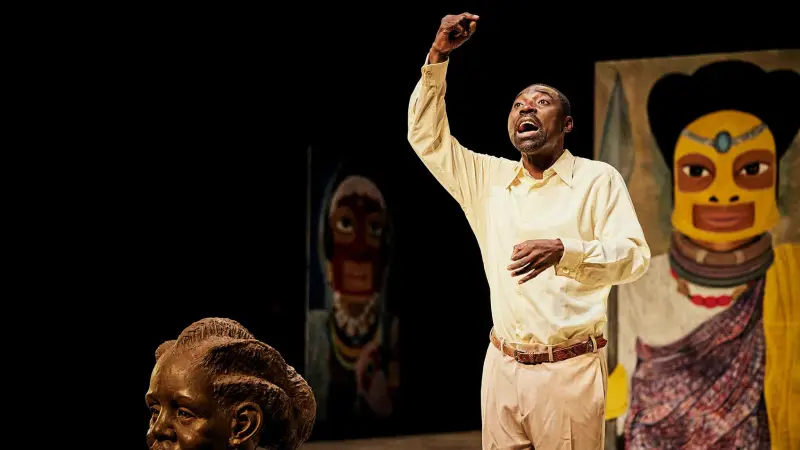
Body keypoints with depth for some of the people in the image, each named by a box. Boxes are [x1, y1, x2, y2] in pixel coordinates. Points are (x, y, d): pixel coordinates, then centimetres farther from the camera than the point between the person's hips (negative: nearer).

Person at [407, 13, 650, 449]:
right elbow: (427, 137, 12)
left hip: (569, 368, -4)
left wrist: (563, 250, -29)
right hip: (502, 365, 4)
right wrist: (438, 56, 0)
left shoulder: (598, 179, -1)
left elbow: (634, 255, -11)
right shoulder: (490, 177, 14)